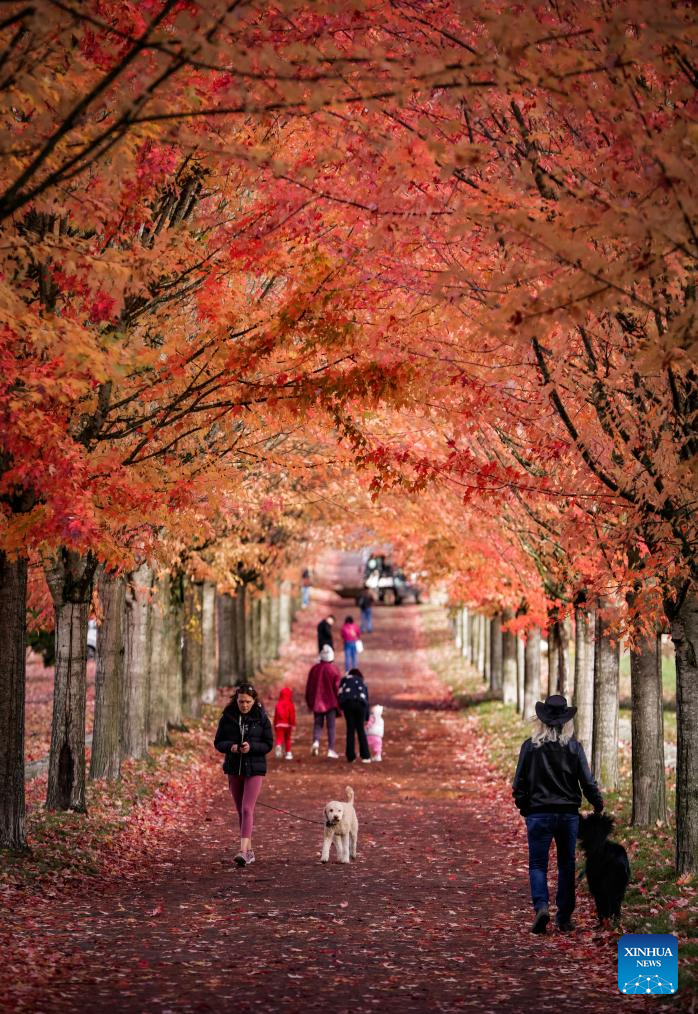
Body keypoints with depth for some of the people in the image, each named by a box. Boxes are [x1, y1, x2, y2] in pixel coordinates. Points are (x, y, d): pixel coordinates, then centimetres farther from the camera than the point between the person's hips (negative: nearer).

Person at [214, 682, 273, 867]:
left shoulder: (261, 718, -6)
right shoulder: (227, 717, -1)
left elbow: (268, 744, -3)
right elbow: (218, 742, 3)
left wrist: (251, 747, -20)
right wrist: (230, 746, -18)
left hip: (254, 769, -4)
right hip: (234, 768, 4)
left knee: (247, 809, -14)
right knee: (240, 811, 11)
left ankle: (243, 850, -22)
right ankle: (249, 851, 21)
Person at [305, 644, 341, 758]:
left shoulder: (314, 669, 2)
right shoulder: (334, 670, -7)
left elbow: (308, 687, 7)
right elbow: (337, 687, -7)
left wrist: (309, 703, 17)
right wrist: (340, 703, 3)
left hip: (317, 702, 2)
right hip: (331, 702, -2)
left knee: (317, 723, 11)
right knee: (331, 726, 4)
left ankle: (316, 741, -16)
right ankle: (331, 750, 0)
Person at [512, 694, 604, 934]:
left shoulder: (530, 746, -5)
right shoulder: (574, 747, -3)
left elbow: (519, 782, -1)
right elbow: (587, 781, -1)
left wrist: (523, 806, 15)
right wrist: (598, 805, 15)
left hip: (539, 813, -1)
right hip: (568, 813, 1)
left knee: (538, 864, 4)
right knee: (566, 865, 12)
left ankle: (541, 906, -19)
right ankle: (564, 917, 13)